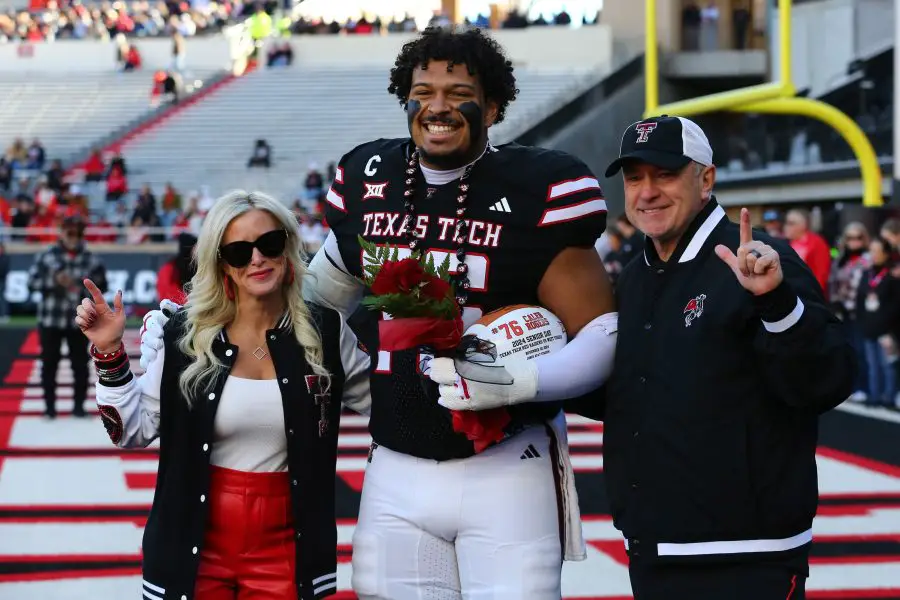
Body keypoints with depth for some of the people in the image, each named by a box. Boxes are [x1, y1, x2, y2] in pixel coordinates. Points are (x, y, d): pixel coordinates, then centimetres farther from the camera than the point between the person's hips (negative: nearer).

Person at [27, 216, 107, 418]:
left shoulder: (91, 259, -1)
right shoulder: (46, 256, -3)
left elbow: (101, 285, 5)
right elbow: (32, 282, -6)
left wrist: (83, 289, -10)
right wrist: (54, 281, -18)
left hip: (80, 320, 0)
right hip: (50, 319, 0)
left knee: (80, 363, 5)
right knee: (49, 362, 4)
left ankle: (79, 404, 15)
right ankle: (49, 405, 14)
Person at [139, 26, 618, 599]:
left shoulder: (536, 192, -8)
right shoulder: (369, 181, 6)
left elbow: (606, 333, -10)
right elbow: (322, 295, 24)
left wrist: (515, 381, -25)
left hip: (507, 470, -4)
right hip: (397, 473, 4)